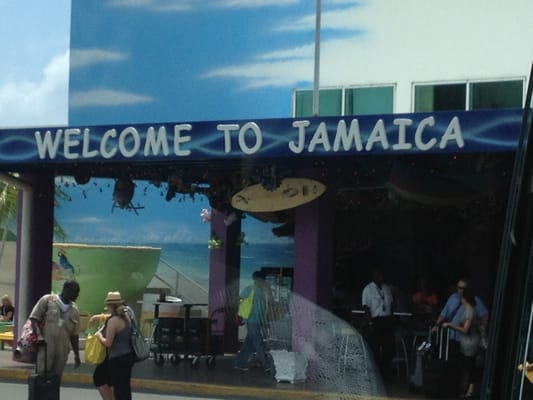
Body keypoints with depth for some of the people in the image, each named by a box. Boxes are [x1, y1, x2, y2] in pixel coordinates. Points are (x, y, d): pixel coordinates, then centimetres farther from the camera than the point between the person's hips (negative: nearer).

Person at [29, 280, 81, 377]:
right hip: (45, 347, -4)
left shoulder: (74, 310, 13)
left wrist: (76, 355, 17)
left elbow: (74, 335, 18)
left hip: (62, 351, 4)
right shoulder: (47, 300, 0)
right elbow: (34, 319, -1)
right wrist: (39, 335, -17)